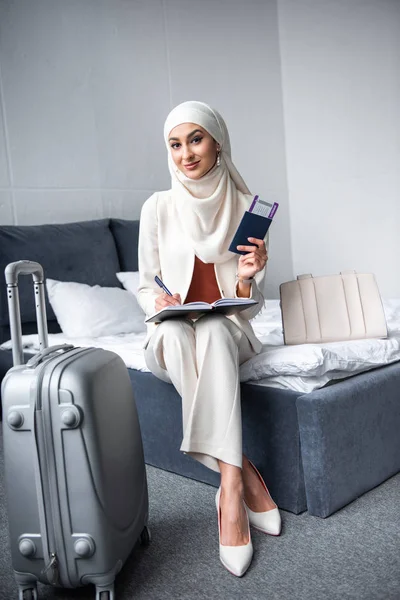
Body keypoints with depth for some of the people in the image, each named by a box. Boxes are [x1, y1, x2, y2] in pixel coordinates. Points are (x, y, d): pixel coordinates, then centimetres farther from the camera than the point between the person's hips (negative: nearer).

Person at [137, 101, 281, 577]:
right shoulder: (158, 207, -2)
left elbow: (249, 304, 1)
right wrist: (158, 301, -18)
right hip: (172, 339, 0)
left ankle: (229, 488, -34)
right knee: (176, 331, -36)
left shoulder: (246, 206, -1)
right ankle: (242, 475, -29)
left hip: (228, 330, 0)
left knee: (213, 329, -36)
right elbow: (145, 286, 5)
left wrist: (249, 275, -22)